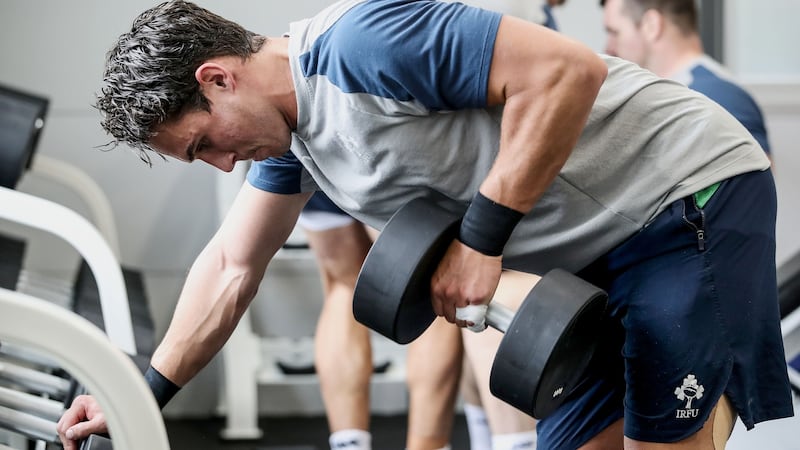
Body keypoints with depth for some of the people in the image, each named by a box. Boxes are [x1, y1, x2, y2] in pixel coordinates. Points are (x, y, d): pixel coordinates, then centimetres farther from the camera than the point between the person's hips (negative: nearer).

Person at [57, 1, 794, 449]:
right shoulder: (287, 125, 8)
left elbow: (568, 70, -28)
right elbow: (232, 266, 19)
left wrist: (481, 237, -25)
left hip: (692, 194, -9)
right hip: (597, 254, 10)